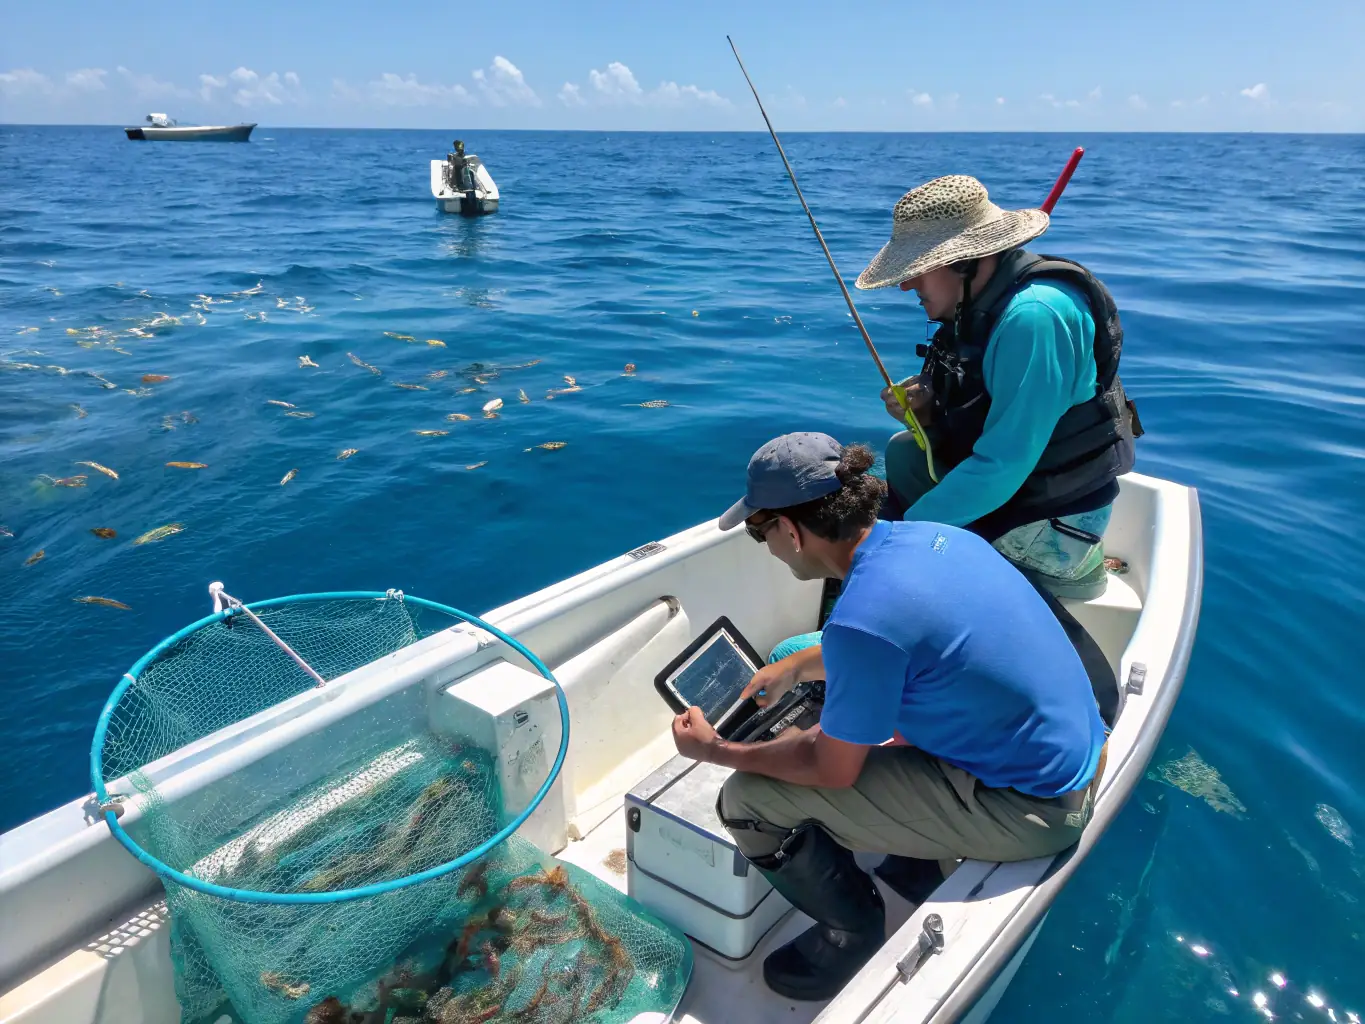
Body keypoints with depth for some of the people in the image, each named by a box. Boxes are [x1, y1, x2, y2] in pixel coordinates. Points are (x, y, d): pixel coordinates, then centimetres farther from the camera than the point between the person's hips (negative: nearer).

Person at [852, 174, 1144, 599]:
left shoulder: (1034, 317, -27)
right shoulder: (980, 298, 2)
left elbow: (1002, 467, -29)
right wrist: (927, 412, -8)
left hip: (1045, 528, -9)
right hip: (1009, 489, 9)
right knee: (902, 453, 13)